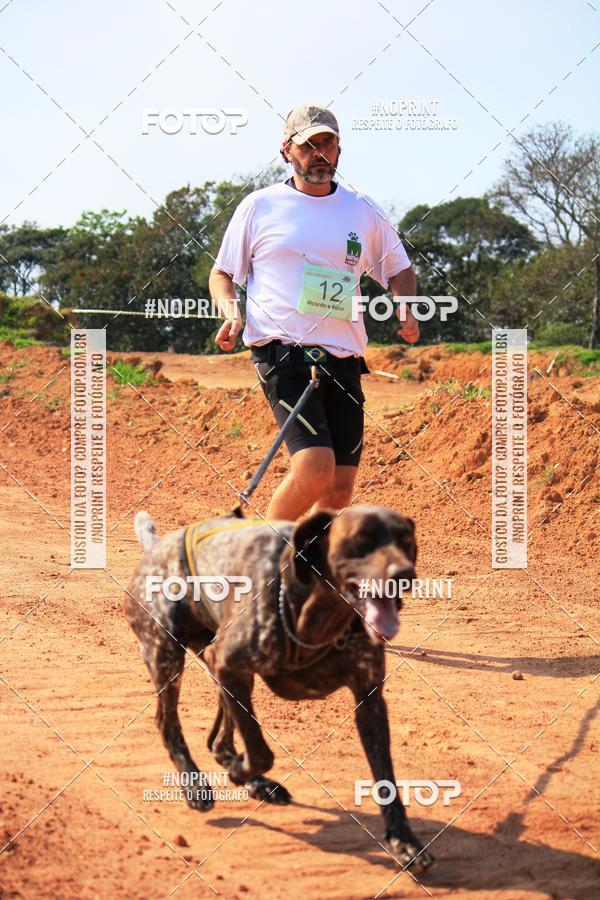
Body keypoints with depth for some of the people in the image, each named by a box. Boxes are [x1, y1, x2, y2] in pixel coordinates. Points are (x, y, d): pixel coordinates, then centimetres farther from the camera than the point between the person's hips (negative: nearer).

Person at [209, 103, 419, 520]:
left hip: (343, 362, 4)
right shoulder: (259, 206, 8)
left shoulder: (364, 212, 14)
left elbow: (400, 269, 26)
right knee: (315, 467, -21)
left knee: (341, 486, 0)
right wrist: (232, 312, -6)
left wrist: (407, 310, 5)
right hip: (283, 354, -4)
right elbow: (222, 273, 15)